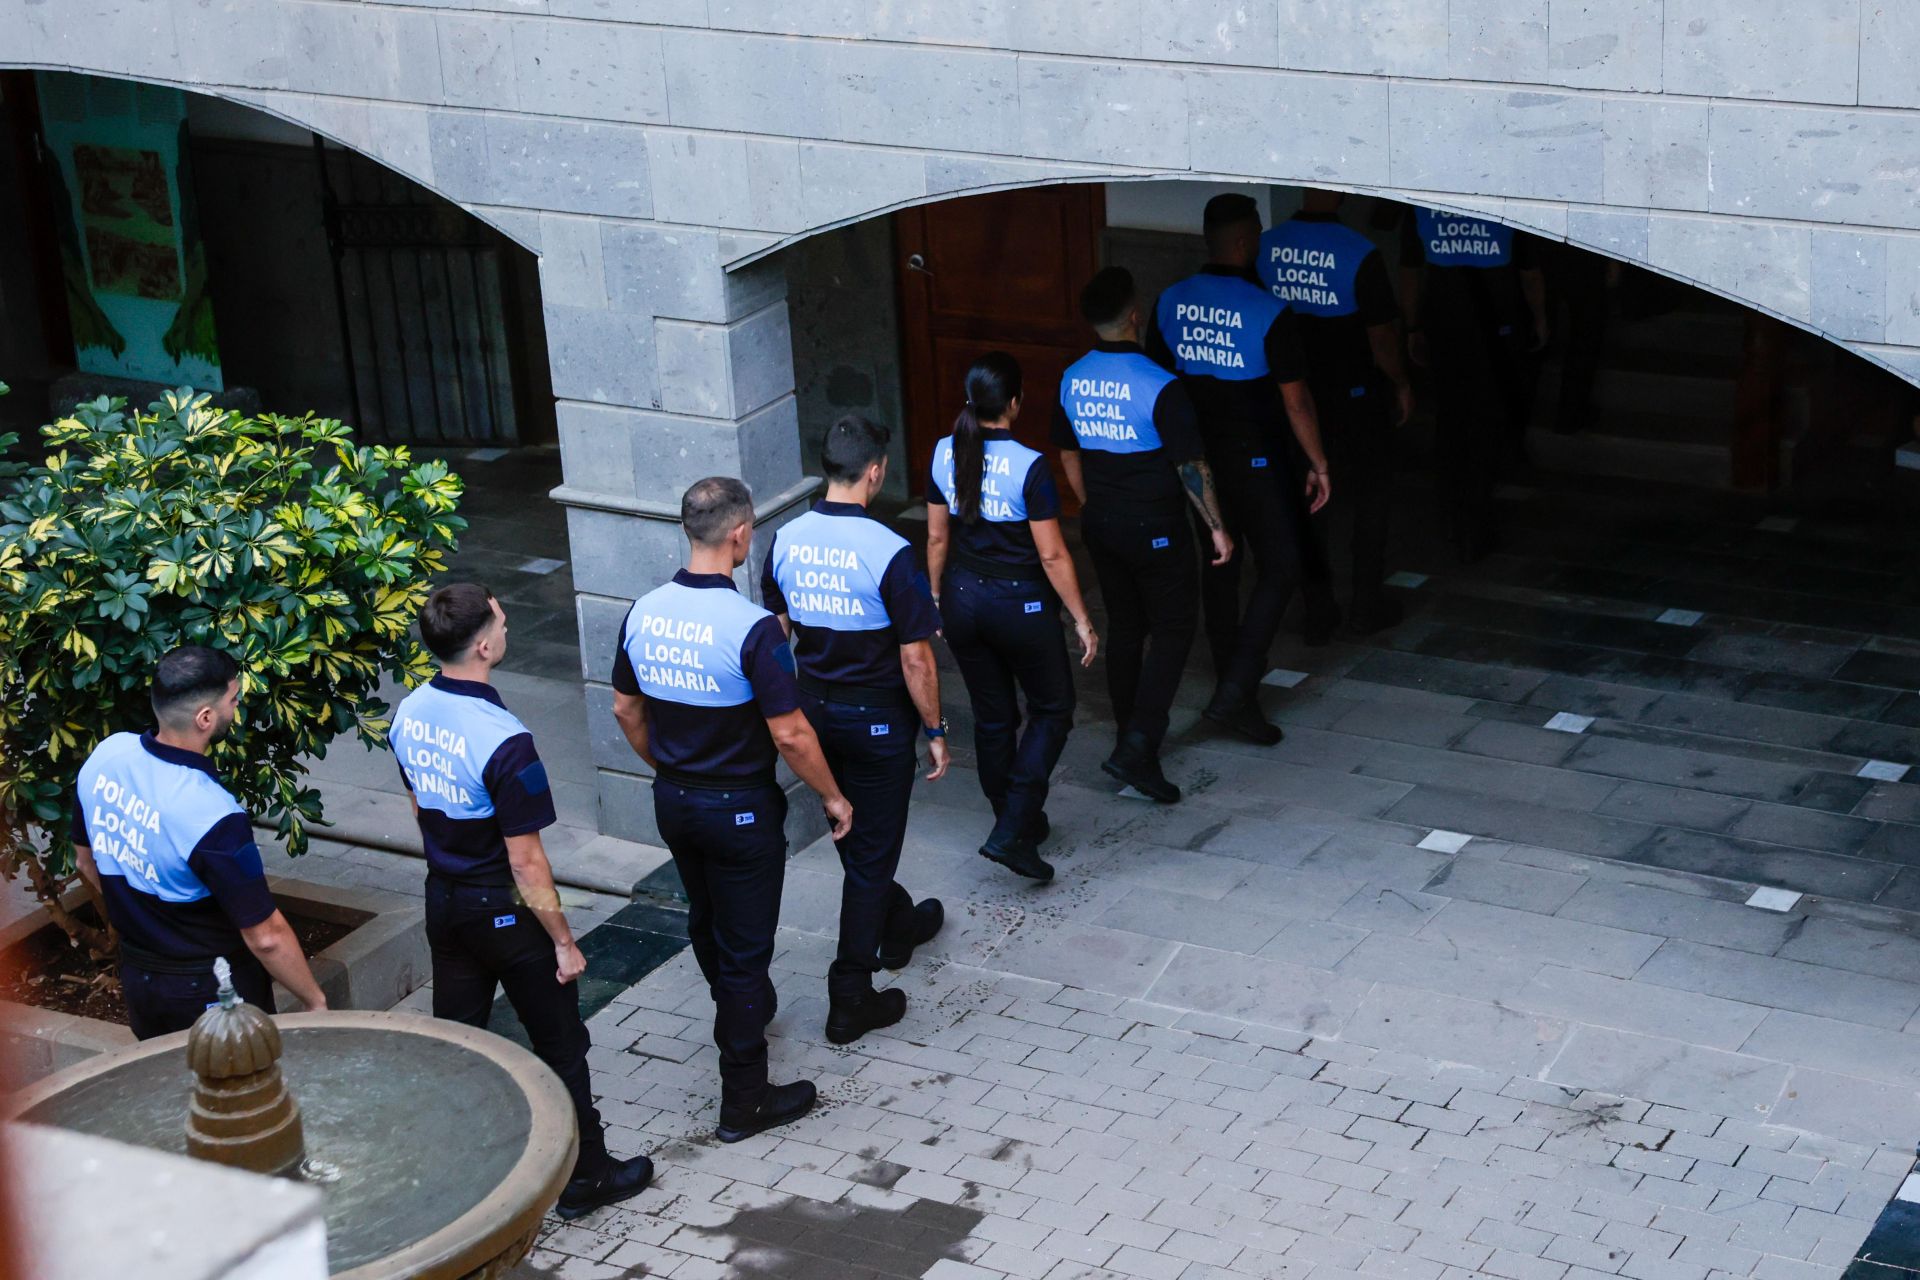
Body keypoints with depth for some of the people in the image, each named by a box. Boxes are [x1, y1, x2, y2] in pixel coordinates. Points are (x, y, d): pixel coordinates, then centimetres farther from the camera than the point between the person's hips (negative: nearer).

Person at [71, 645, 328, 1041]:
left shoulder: (104, 756, -11)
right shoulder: (212, 816, -32)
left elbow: (86, 861, 7)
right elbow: (265, 938, -25)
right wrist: (316, 1003, -11)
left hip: (136, 977, 7)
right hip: (209, 993, -7)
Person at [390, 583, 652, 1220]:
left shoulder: (409, 714, -6)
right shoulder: (502, 740, -30)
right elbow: (526, 862, -23)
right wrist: (564, 941, -12)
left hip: (443, 899, 7)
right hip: (504, 909, -7)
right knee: (561, 1045, 10)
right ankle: (584, 1176, 22)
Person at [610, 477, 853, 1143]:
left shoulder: (645, 612, -6)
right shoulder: (752, 628, -26)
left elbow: (626, 708, 8)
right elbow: (790, 735, -23)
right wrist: (832, 796, -7)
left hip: (673, 802, 7)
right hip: (740, 808, -7)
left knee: (705, 920, 27)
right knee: (744, 944, 5)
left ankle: (744, 1007, 54)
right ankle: (743, 1101, 13)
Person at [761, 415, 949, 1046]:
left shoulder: (786, 541, -5)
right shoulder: (888, 551, -23)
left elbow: (776, 633, 6)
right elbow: (915, 656, -19)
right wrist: (935, 729, -7)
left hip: (813, 707, 6)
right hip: (876, 718, -6)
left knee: (851, 834, 25)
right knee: (871, 851, 4)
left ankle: (895, 927, 49)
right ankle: (850, 999, 6)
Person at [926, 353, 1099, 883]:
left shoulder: (945, 455, -5)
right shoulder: (1029, 466, -21)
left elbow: (937, 537, 5)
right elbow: (1051, 554, -17)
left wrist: (937, 596, 19)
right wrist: (1082, 620, -8)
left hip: (963, 599, 5)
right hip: (1020, 604, -5)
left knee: (992, 717, 18)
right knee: (1052, 711, 11)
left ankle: (1018, 821, 32)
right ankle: (1012, 832, 0)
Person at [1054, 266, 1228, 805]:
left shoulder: (1072, 380, -2)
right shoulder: (1159, 387, -21)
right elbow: (1191, 466, -17)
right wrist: (1217, 527, -6)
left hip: (1101, 523, 6)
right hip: (1155, 528, -6)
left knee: (1124, 625, 19)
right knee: (1173, 628, 4)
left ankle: (1132, 737, 29)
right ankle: (1138, 747, -6)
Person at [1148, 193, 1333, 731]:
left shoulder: (1169, 302, -3)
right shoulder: (1266, 313, -19)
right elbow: (1295, 400, -15)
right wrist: (1319, 464, -4)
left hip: (1195, 452, 6)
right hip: (1252, 458, -6)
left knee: (1218, 563, 18)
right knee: (1279, 568, 3)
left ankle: (1232, 672, 30)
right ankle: (1234, 693, -6)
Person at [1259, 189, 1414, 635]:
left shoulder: (1265, 247, -8)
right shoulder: (1360, 254, -22)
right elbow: (1381, 335, -16)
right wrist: (1401, 384, 1)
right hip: (1354, 393, -4)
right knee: (1371, 496, 13)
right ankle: (1365, 605, 18)